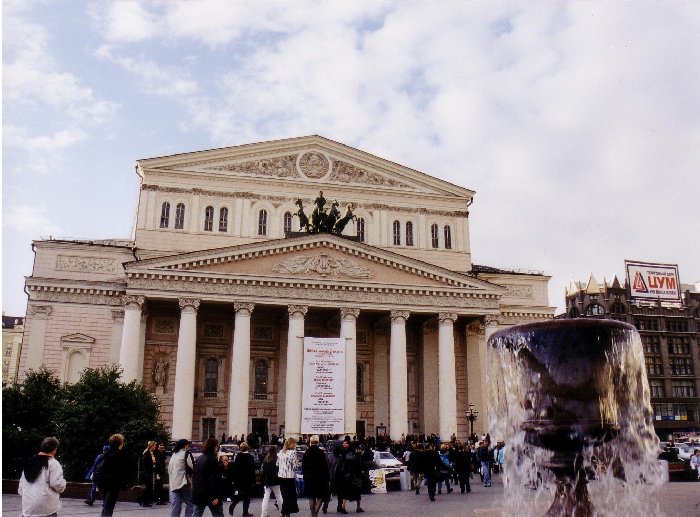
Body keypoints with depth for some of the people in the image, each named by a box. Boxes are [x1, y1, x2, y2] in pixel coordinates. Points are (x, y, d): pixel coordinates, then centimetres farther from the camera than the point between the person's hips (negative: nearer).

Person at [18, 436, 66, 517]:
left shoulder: (29, 463, 12)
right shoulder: (53, 463, -11)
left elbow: (22, 484, 16)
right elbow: (56, 484, -17)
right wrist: (63, 484, 3)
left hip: (28, 505, 6)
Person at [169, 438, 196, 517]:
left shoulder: (173, 454, 16)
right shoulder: (186, 453, -5)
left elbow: (169, 469, 19)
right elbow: (193, 467, -11)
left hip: (174, 484, 6)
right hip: (184, 483, -6)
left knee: (175, 506, 5)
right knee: (190, 504, 4)